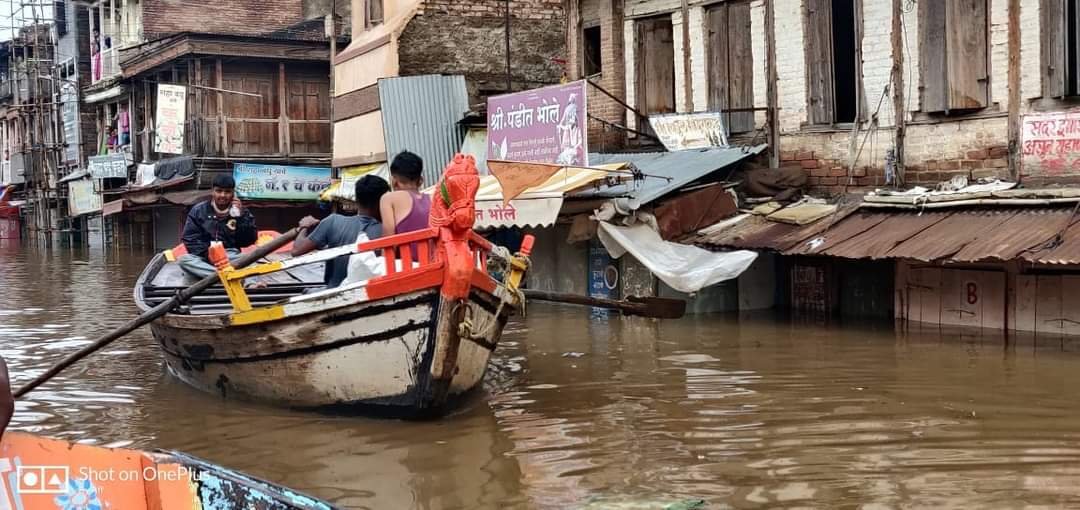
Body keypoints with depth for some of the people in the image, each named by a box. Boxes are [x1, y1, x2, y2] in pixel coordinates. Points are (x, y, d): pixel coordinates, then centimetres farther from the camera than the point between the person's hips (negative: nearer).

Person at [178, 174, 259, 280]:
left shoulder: (241, 212, 6)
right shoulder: (198, 210, 7)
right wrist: (207, 252, -14)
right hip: (204, 258, 1)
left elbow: (250, 240, -2)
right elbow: (190, 238, 1)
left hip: (230, 257, -1)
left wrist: (241, 217, -12)